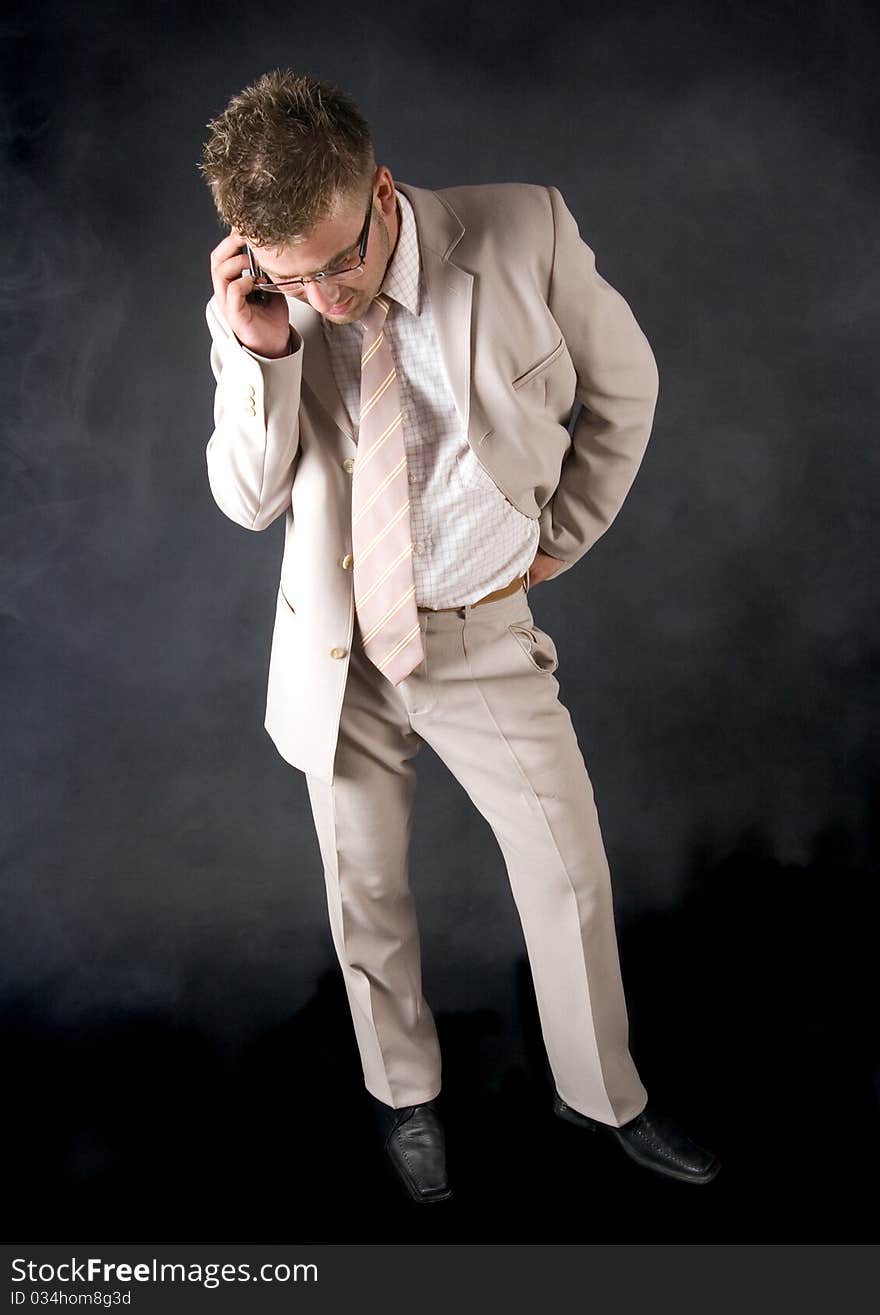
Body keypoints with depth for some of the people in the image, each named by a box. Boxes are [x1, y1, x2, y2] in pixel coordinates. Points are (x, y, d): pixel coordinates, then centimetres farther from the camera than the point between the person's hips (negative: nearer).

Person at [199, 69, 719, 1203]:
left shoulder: (525, 235, -15)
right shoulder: (259, 306, -10)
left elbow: (623, 385, 1)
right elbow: (247, 501, -8)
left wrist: (560, 537, 3)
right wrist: (261, 351, -23)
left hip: (484, 636, 0)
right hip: (337, 642, 1)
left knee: (570, 869, 9)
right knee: (365, 890, 14)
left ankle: (601, 1096, 36)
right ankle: (404, 1095, 41)